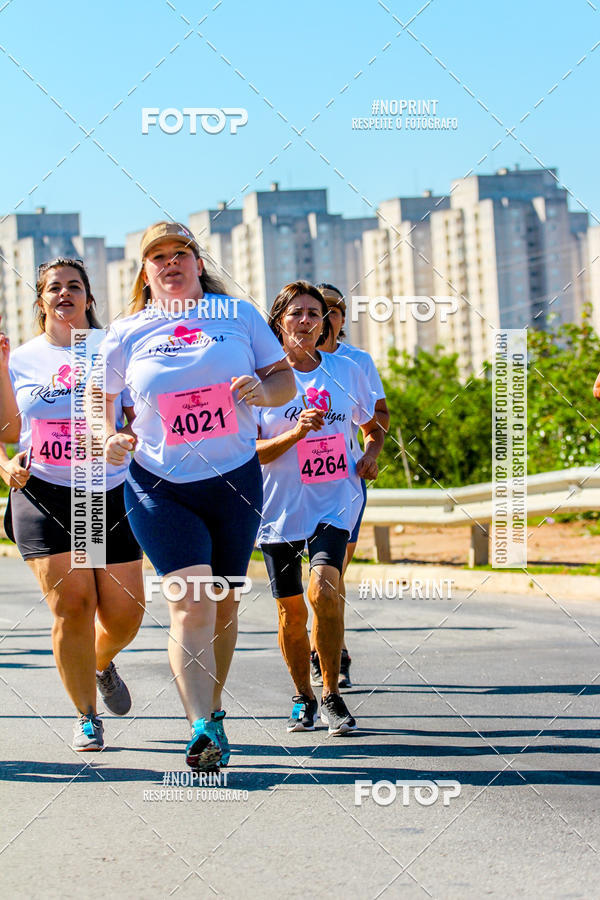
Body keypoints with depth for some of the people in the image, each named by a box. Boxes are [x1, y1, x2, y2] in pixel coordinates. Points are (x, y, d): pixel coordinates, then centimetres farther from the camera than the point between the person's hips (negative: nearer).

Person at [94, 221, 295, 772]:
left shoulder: (239, 316, 4)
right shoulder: (127, 335, 2)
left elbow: (284, 379, 7)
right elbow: (99, 399, 10)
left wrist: (262, 391, -14)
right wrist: (109, 438, -9)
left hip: (235, 479, 2)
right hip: (160, 487, -2)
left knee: (223, 604, 11)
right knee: (190, 605, -16)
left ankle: (211, 709, 30)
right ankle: (204, 728, -24)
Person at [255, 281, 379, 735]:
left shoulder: (347, 371, 3)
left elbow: (372, 425, 21)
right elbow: (250, 454, -8)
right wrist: (296, 433, -21)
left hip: (333, 503, 0)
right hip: (279, 507, 0)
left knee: (323, 588, -22)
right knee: (291, 611, 6)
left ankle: (332, 694, -9)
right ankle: (303, 697, 27)